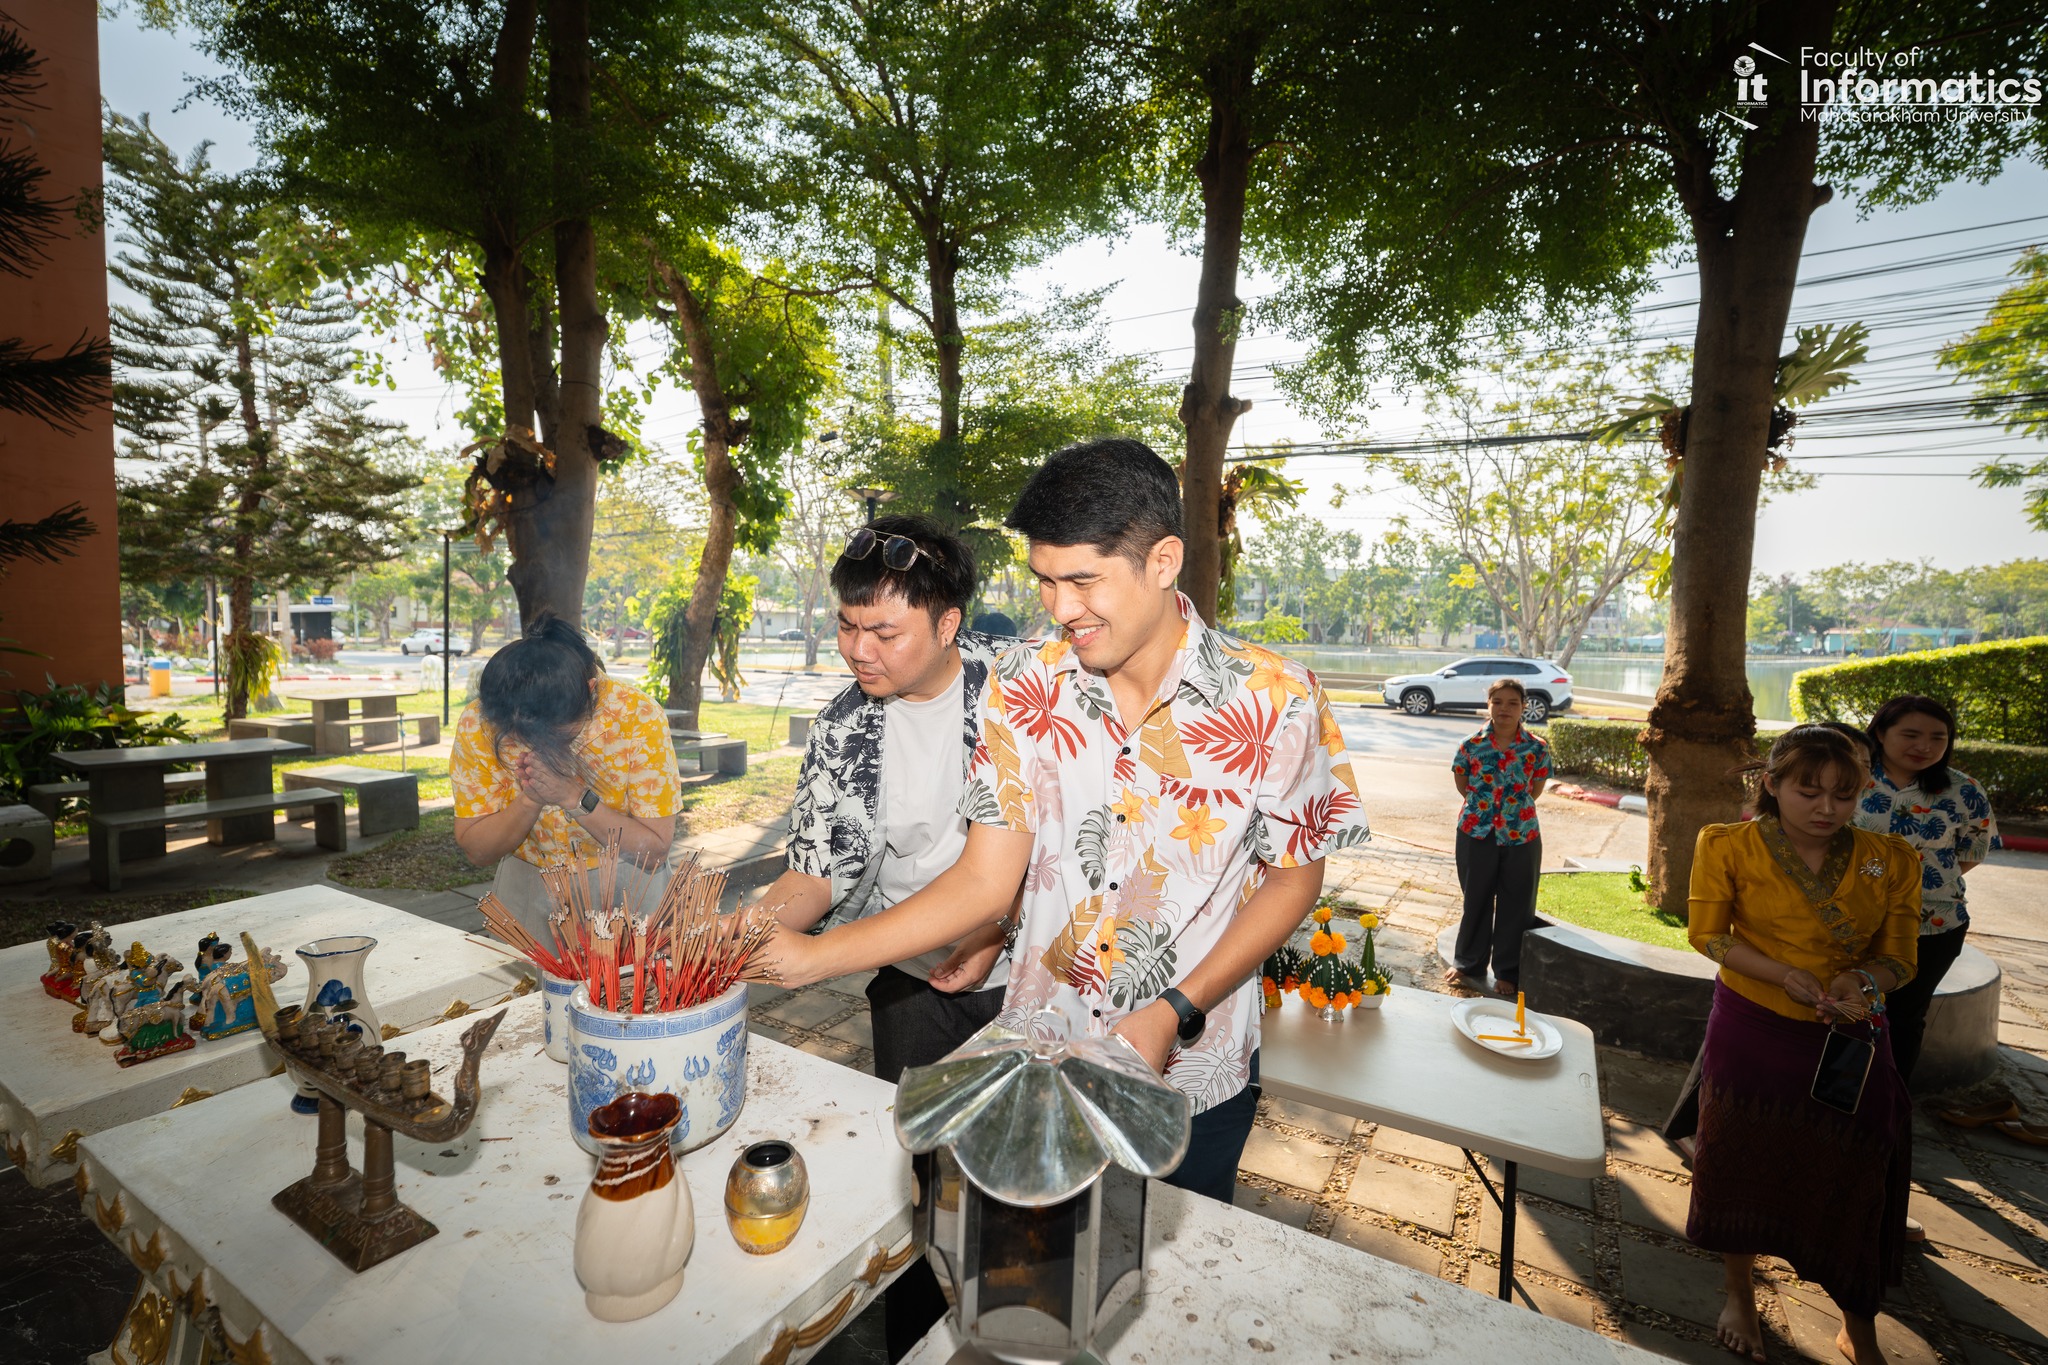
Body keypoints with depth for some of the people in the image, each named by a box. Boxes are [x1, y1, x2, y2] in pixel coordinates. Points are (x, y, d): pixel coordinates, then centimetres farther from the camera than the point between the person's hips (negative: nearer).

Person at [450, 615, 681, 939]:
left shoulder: (638, 717, -22)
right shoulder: (478, 722, -14)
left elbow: (655, 852, -17)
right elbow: (476, 851, -7)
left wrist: (575, 797, -28)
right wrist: (530, 800, -24)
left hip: (626, 885, -2)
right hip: (526, 888, 3)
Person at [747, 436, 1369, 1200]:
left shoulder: (1275, 700, -17)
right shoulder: (1024, 689, -10)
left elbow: (1294, 876, -6)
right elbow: (985, 881, -9)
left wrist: (1176, 1012, -16)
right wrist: (813, 955, -18)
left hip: (1194, 1079, -1)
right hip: (1035, 1060, 2)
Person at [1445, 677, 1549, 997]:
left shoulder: (1537, 749, -5)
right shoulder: (1471, 745, -6)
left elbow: (1535, 790, 5)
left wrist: (1515, 807, -1)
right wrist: (1485, 805, 0)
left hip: (1521, 836, 0)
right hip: (1476, 833, 0)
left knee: (1516, 906, 10)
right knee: (1476, 901, 13)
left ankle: (1508, 972, 27)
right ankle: (1467, 964, 31)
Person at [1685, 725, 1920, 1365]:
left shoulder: (1890, 860, -5)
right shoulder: (1730, 847, -12)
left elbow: (1898, 958, -1)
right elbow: (1707, 933, -8)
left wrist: (1862, 980, -22)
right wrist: (1787, 977, -20)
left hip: (1851, 1041, 2)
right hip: (1753, 1032, -1)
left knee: (1855, 1181, 9)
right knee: (1744, 1164, 13)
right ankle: (1739, 1296, 38)